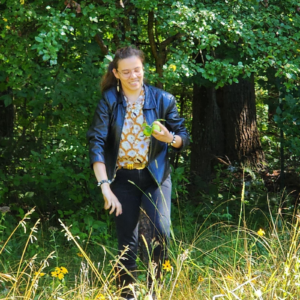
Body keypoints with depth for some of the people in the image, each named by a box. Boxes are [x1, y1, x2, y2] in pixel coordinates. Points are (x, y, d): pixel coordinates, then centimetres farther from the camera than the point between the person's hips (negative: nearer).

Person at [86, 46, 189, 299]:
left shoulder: (163, 100, -6)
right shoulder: (108, 102, -8)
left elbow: (183, 139, 1)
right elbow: (97, 143, -15)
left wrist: (169, 138, -23)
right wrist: (104, 186, -25)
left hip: (156, 176, 0)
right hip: (123, 179, 1)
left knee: (161, 230, -21)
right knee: (127, 243, 4)